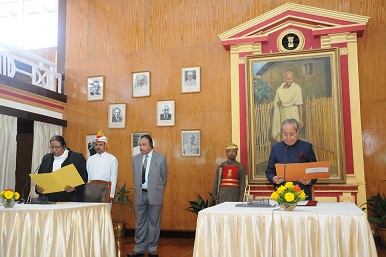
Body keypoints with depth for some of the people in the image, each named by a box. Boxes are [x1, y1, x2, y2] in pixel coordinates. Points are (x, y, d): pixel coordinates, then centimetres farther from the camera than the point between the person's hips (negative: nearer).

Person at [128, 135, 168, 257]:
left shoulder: (161, 158, -1)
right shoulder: (135, 158, 8)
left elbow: (163, 176, 6)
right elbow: (135, 177, 16)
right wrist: (137, 190, 11)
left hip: (154, 194, -2)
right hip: (140, 194, 3)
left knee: (154, 222, 4)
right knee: (140, 222, 7)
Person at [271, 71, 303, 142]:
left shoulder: (297, 88, -8)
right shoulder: (280, 89, 5)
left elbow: (300, 104, -8)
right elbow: (275, 101, 13)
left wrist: (301, 119, -9)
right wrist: (278, 102, -12)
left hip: (293, 114, -4)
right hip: (282, 114, 4)